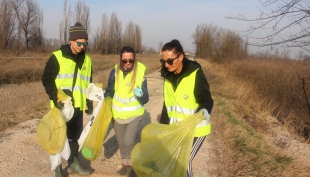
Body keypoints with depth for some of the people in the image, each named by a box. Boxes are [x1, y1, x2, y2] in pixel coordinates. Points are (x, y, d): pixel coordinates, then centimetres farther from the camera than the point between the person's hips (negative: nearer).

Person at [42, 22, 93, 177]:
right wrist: (55, 98, -19)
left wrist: (89, 102, 10)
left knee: (75, 135, 15)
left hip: (78, 105, 5)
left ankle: (73, 164, 31)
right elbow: (47, 79, -8)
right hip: (61, 105, -5)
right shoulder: (57, 57, -10)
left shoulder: (86, 59, 7)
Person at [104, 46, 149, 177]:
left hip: (134, 115, -3)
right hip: (117, 114, 3)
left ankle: (132, 165, 10)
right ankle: (125, 165, 38)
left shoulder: (140, 74, -16)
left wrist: (141, 95, -35)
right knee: (121, 143, 15)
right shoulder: (115, 72, -11)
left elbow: (145, 100, -15)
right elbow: (109, 91, 5)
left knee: (128, 142, -15)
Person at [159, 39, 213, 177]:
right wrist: (162, 126, 11)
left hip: (195, 129, -6)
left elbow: (206, 99, -17)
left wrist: (205, 110, -39)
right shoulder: (168, 76, 2)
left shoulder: (196, 74, -17)